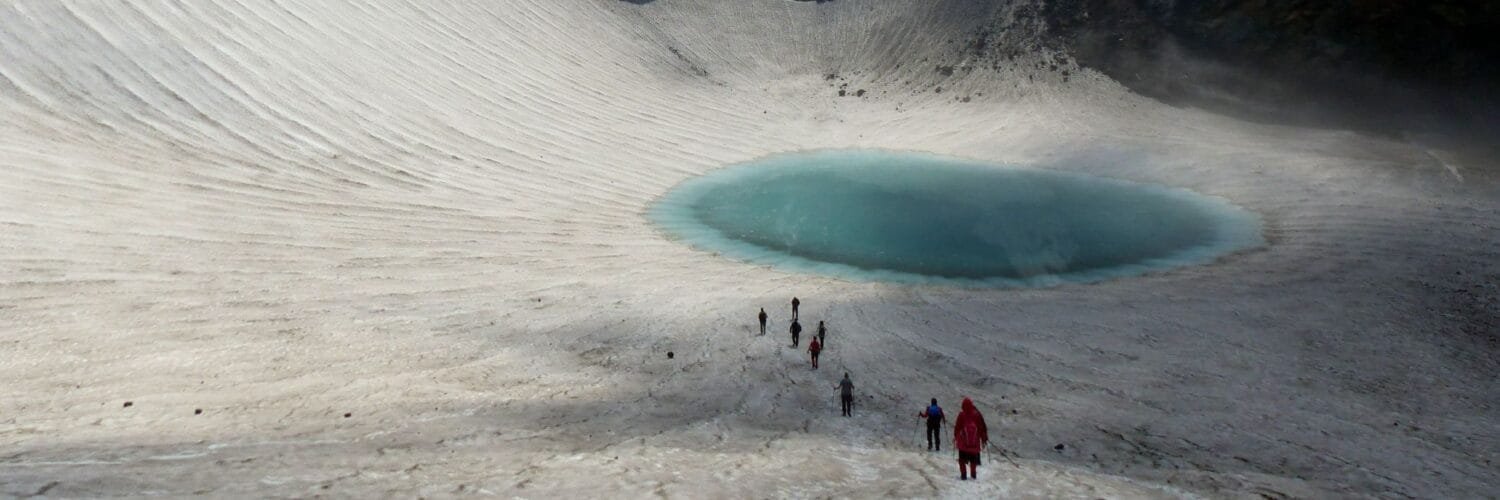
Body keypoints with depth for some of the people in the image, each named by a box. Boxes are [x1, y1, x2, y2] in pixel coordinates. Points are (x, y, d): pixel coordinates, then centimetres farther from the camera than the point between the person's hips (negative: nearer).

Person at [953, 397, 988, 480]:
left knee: (962, 459, 6)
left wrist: (955, 437, 10)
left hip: (963, 442, -2)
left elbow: (957, 427, -2)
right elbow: (982, 428, 3)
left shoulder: (961, 415, -9)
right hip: (975, 442, 2)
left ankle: (963, 475, 0)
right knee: (973, 459, 15)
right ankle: (973, 474, 20)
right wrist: (984, 438, 12)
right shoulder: (977, 414, -2)